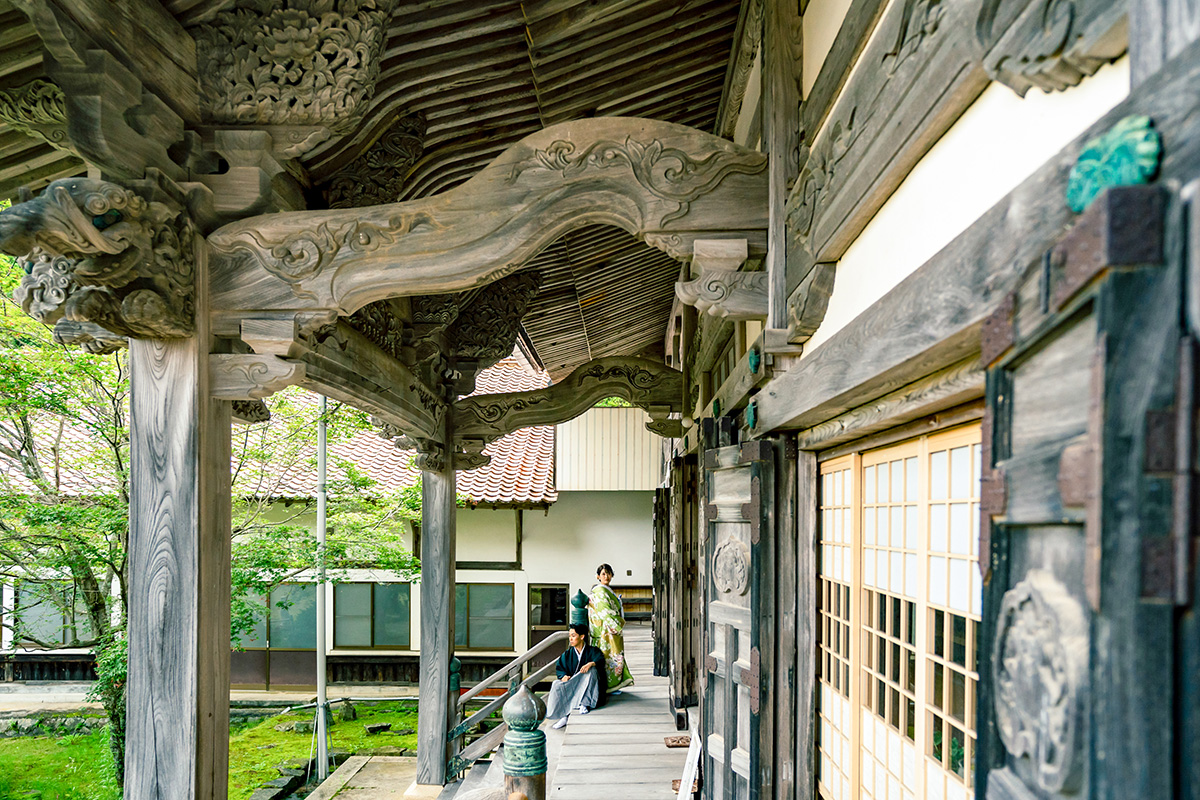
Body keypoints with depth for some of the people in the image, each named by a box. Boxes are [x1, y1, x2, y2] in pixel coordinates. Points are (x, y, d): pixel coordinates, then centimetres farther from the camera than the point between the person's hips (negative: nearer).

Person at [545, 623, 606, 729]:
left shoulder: (593, 651, 2)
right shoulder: (567, 654, 13)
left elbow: (600, 660, -18)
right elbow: (559, 668, 2)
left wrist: (591, 664, -40)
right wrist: (564, 676, -20)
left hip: (591, 687, -3)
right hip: (573, 687, 3)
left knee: (592, 670, -31)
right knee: (558, 685, -24)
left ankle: (585, 704, -38)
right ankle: (565, 715, -33)